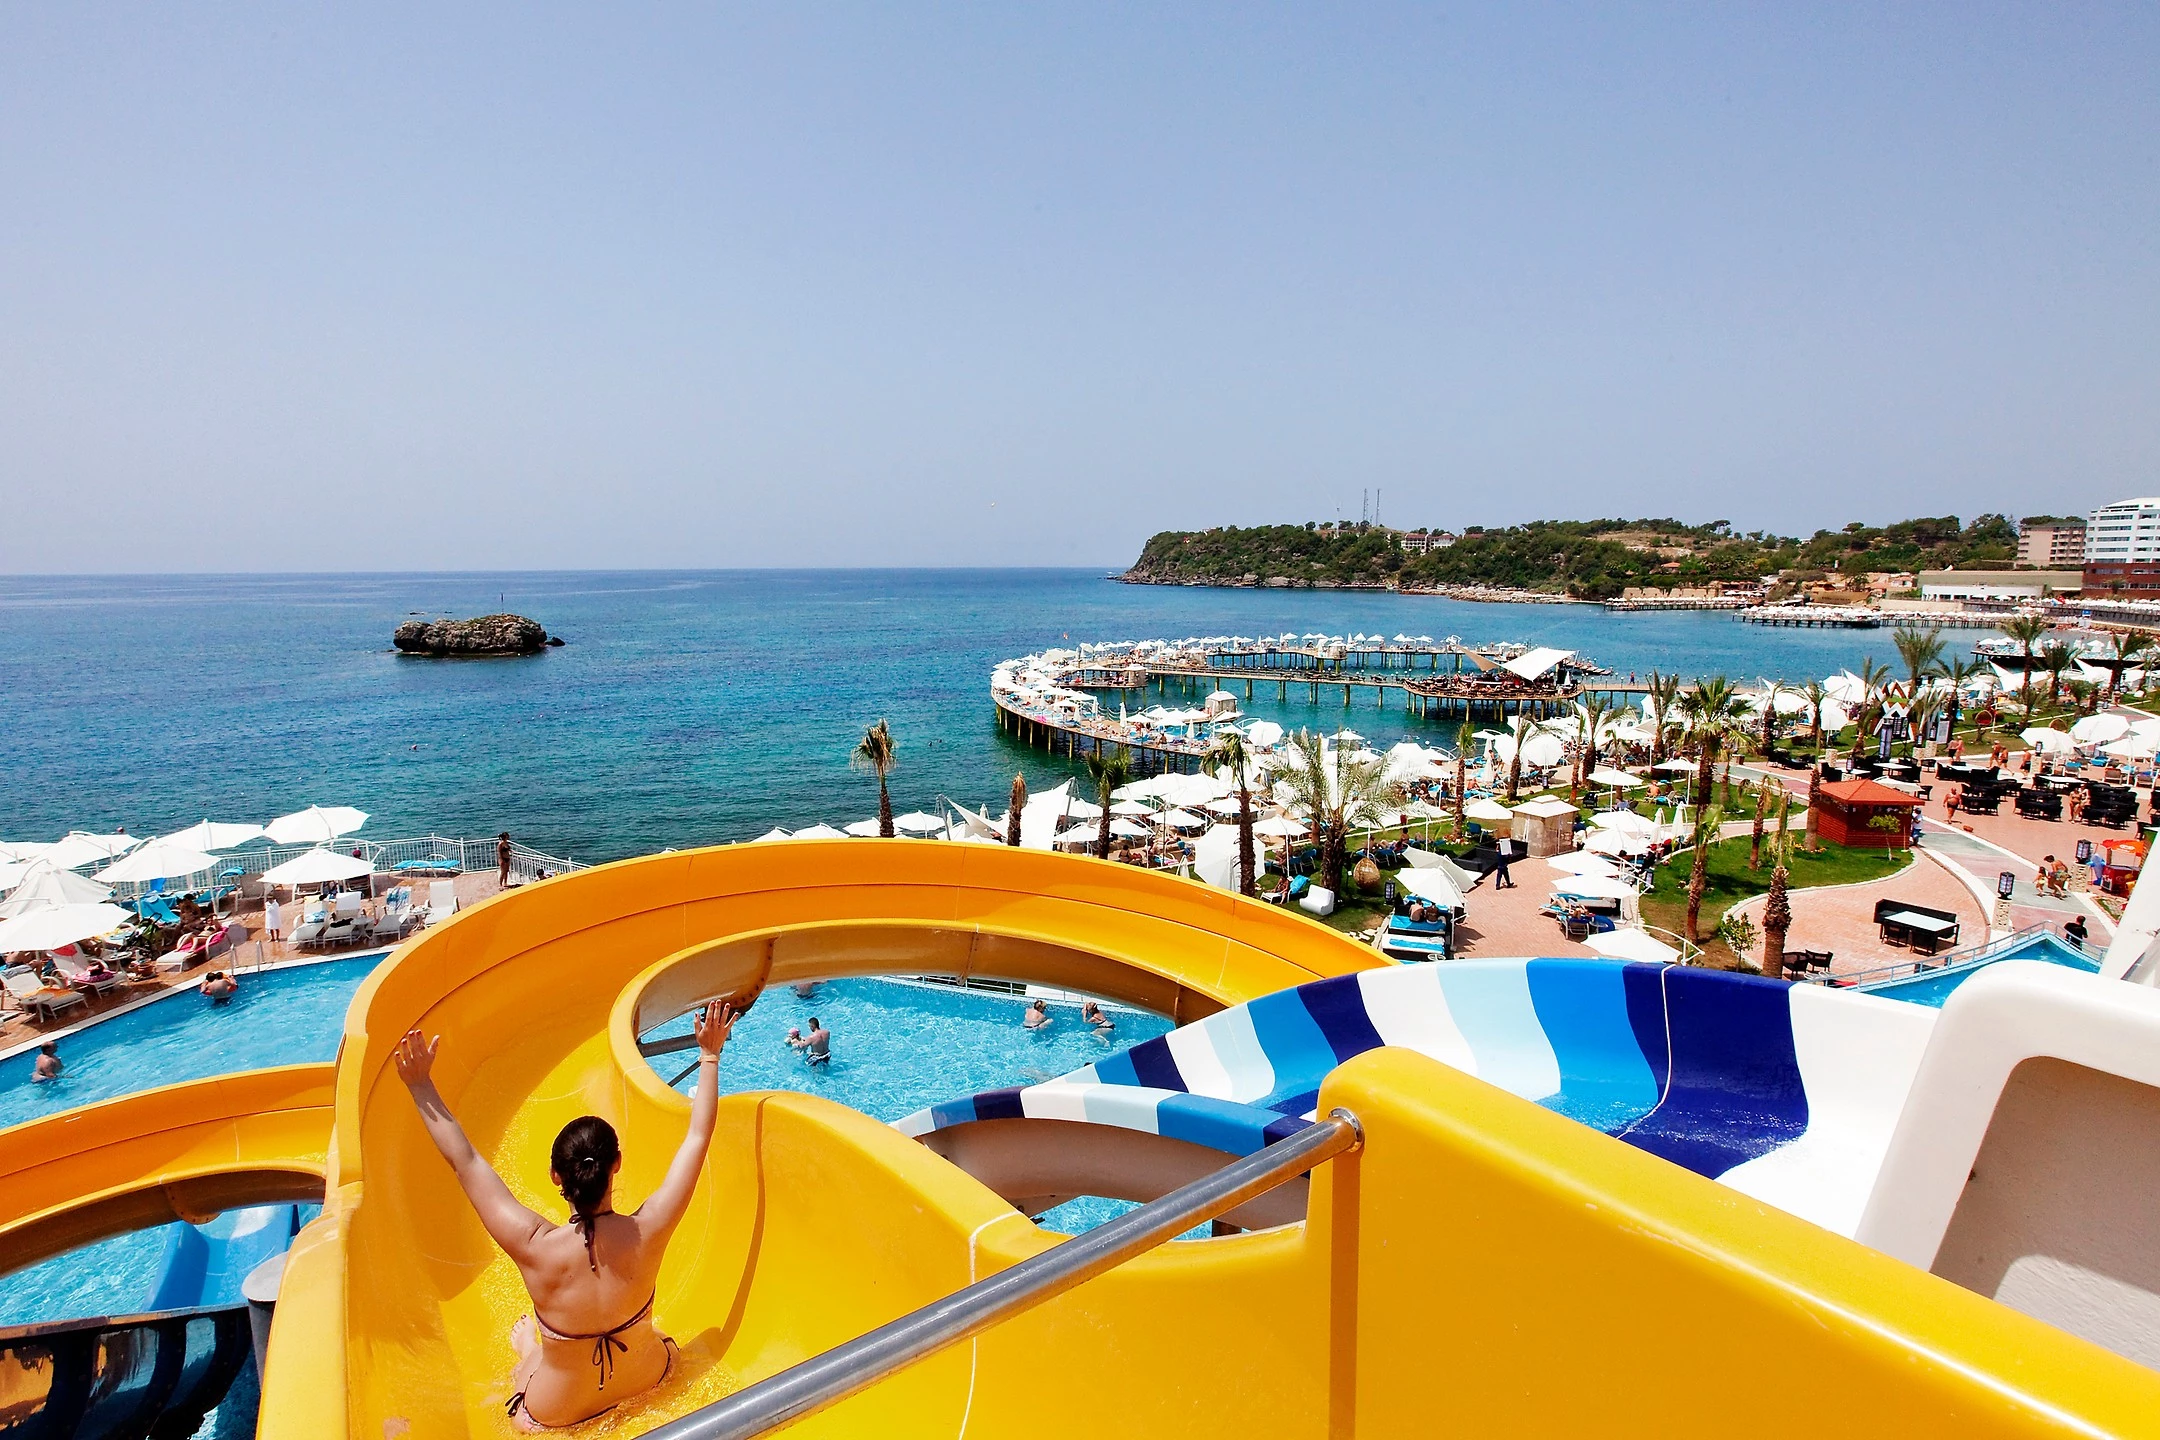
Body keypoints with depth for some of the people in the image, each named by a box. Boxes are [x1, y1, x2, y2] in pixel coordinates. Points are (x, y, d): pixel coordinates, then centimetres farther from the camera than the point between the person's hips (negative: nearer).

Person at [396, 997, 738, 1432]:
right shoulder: (648, 1231, -29)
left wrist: (421, 1085, -17)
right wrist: (710, 1055, -8)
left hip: (557, 1413, 0)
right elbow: (697, 1137, -18)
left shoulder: (535, 1248, -32)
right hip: (646, 1384, 1)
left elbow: (464, 1161, -23)